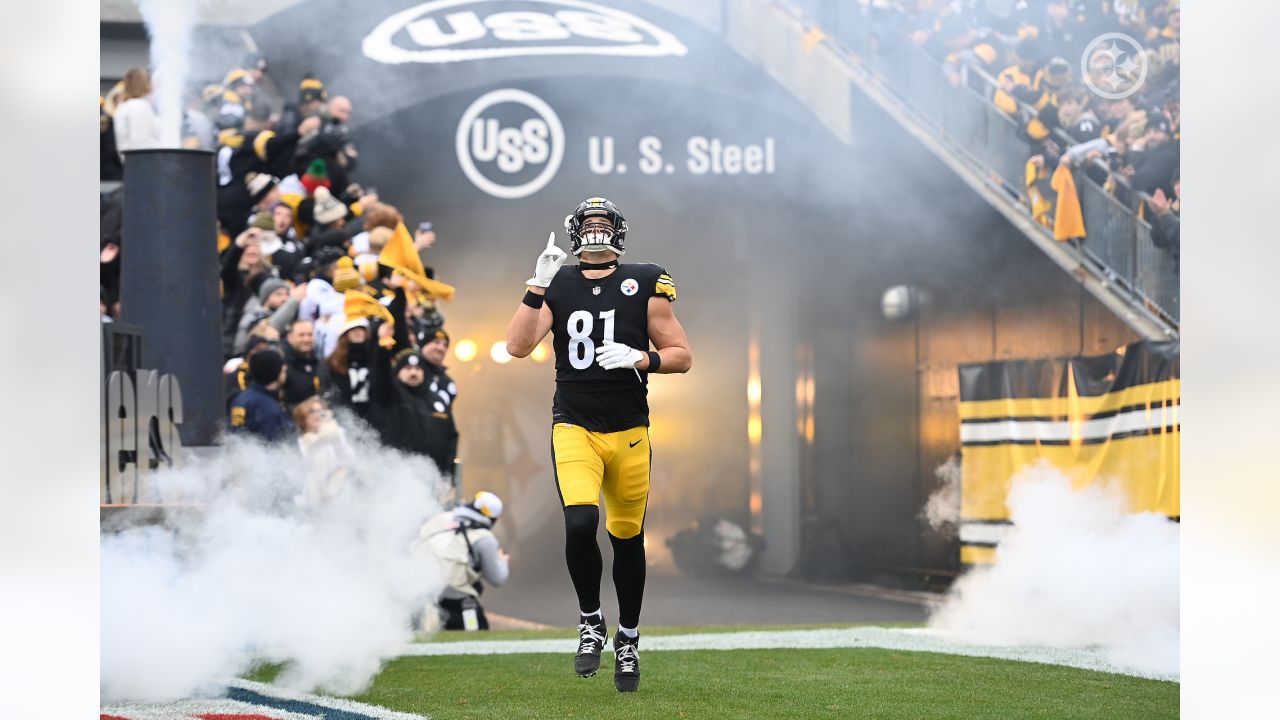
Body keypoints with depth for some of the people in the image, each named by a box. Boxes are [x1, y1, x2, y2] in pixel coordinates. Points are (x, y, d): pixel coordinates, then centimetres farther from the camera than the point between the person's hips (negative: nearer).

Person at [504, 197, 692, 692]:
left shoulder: (643, 285, 1)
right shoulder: (558, 285, 4)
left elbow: (681, 356, 3)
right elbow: (517, 346, -9)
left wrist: (638, 359, -15)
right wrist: (538, 286, -15)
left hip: (629, 432, 1)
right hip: (574, 429, -1)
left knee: (628, 538, 9)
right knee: (580, 523, -22)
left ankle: (628, 640, 29)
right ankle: (591, 622, 1)